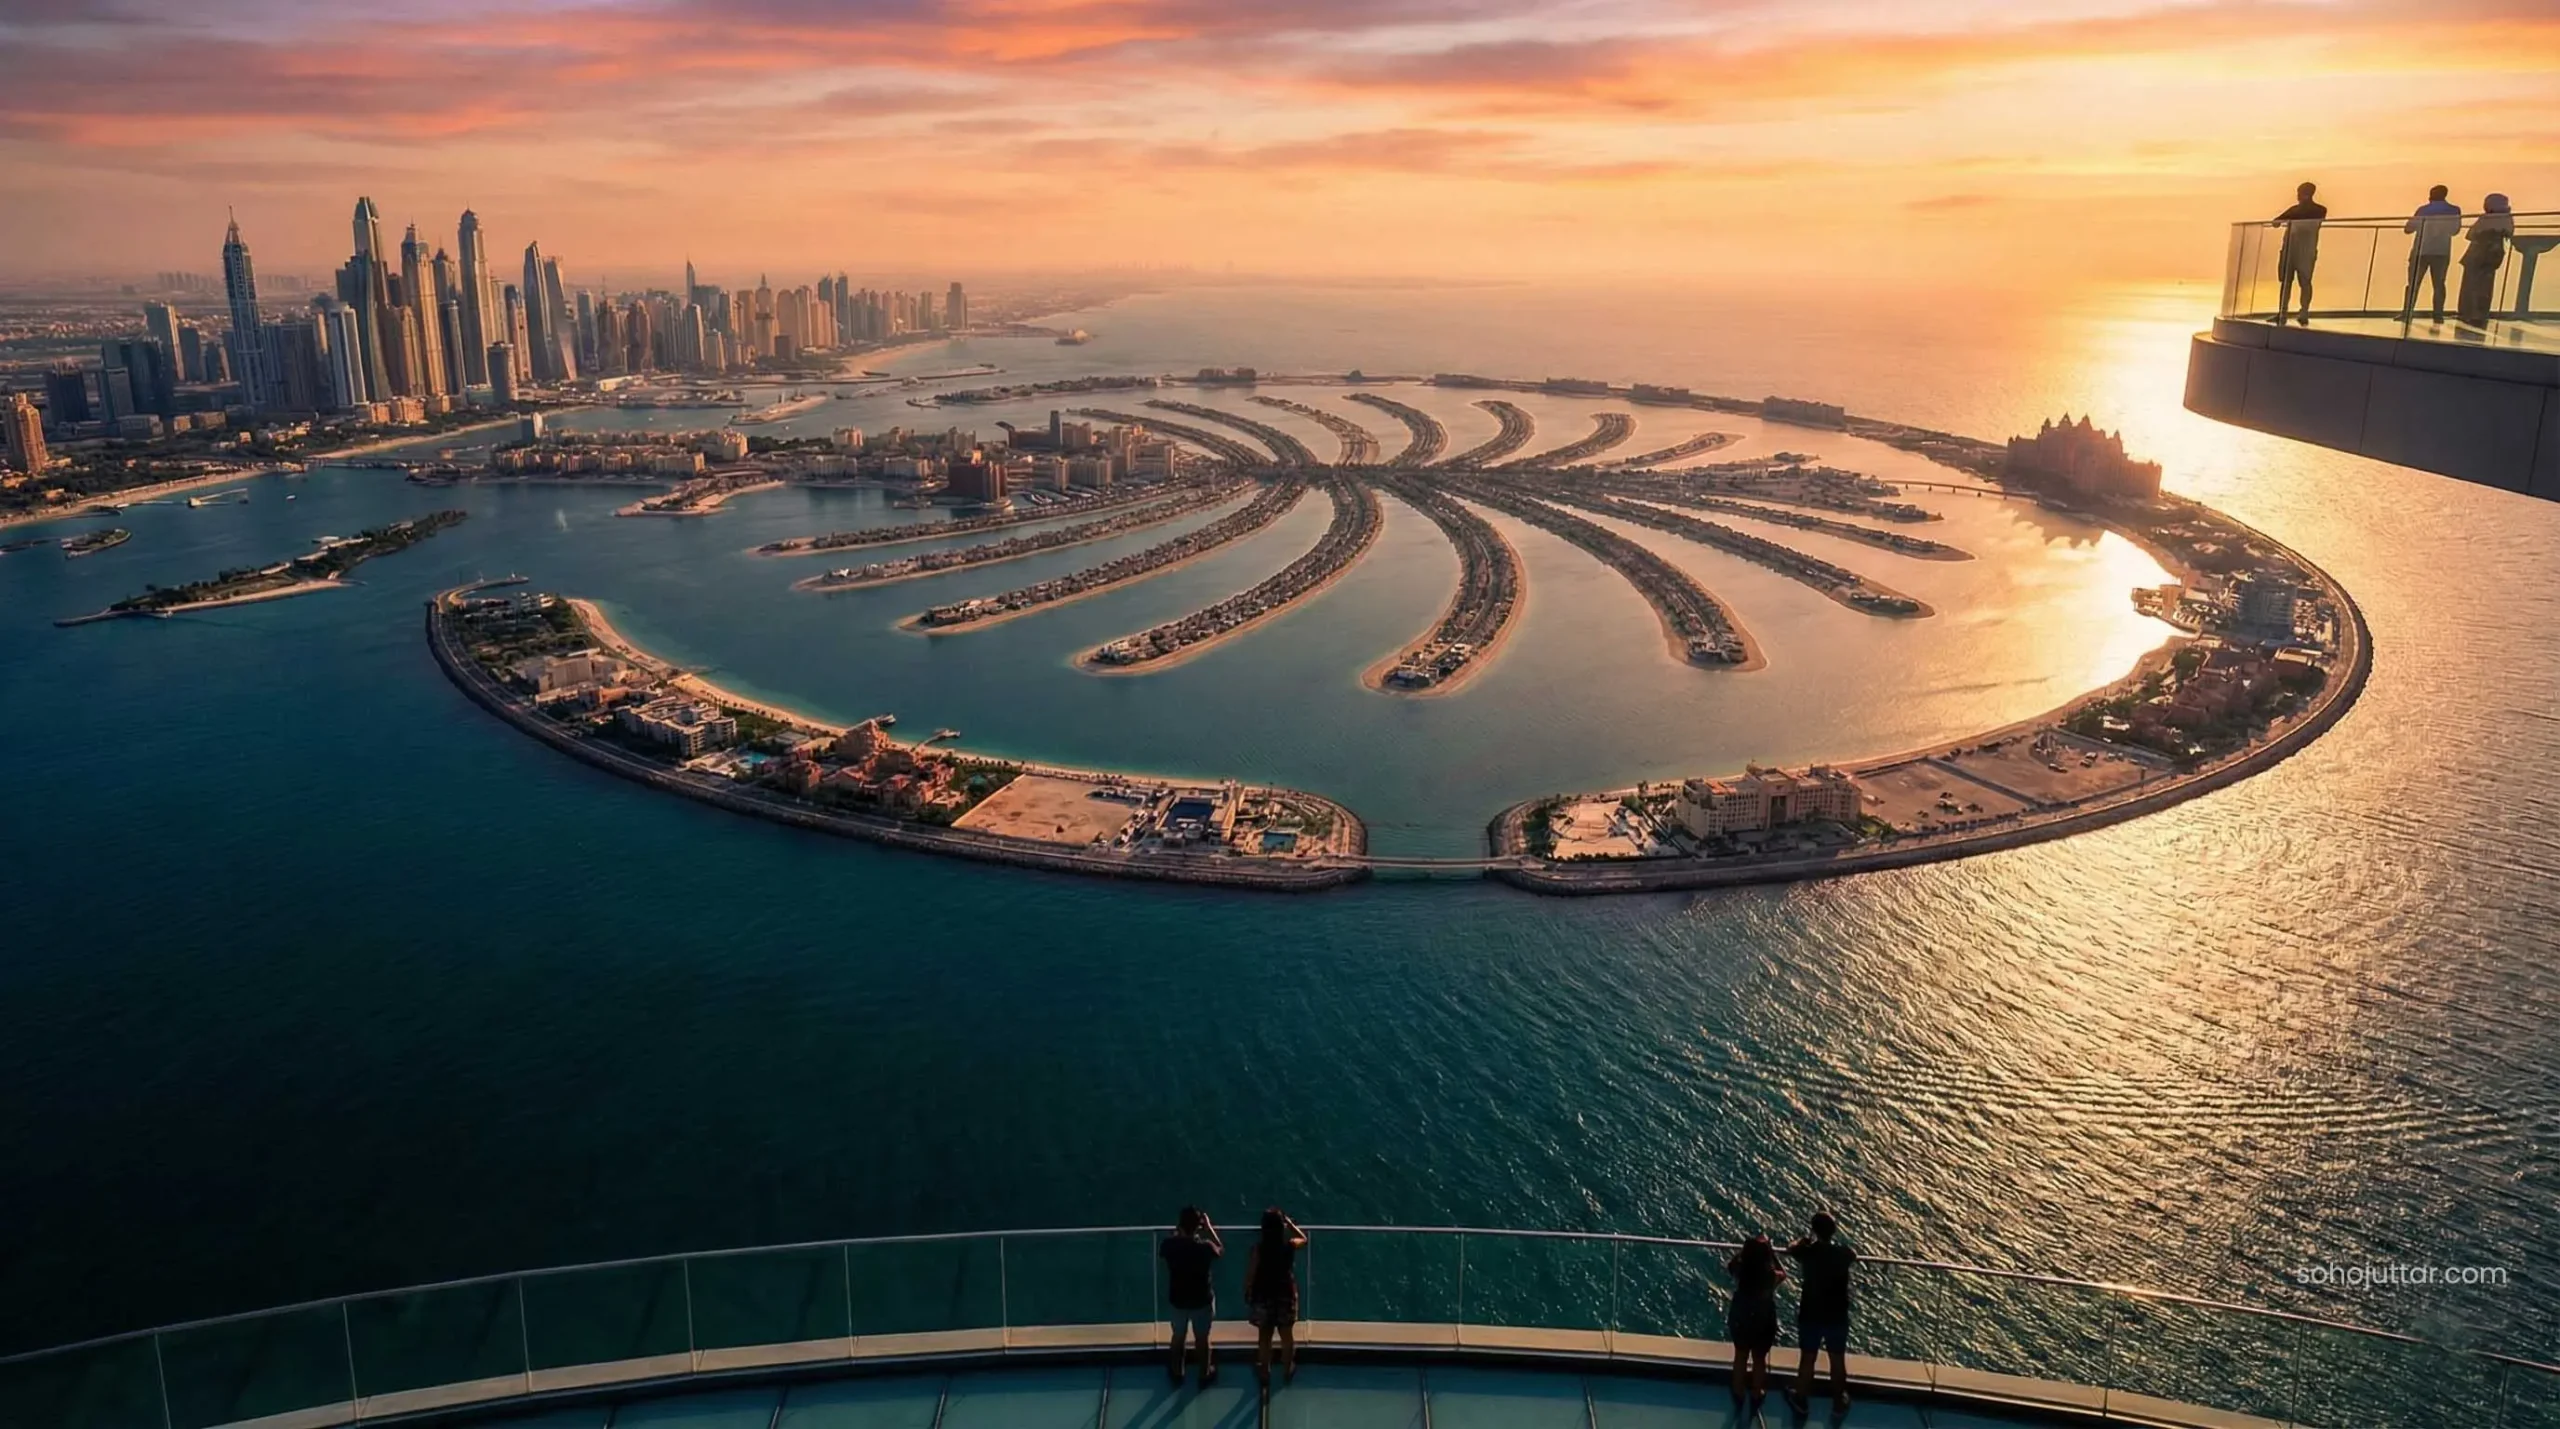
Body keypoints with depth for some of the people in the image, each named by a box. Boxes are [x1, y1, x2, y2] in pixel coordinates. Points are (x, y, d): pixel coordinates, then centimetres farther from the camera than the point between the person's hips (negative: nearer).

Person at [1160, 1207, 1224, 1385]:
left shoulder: (1170, 1244, -20)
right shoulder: (1205, 1246, -26)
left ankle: (1177, 1373, 40)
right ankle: (1205, 1375, 35)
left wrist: (1176, 1232, 8)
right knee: (1202, 1339, 19)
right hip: (1202, 1300, -2)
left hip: (1178, 1299, 2)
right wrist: (1209, 1228, 0)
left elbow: (1161, 1255, 6)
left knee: (1178, 1337, 24)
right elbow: (1221, 1250, -2)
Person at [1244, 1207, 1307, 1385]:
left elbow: (1250, 1274, -12)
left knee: (1264, 1337, 15)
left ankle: (1265, 1371, 30)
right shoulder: (1290, 1246, -15)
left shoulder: (1258, 1248, -20)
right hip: (1286, 1295, 1)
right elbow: (1303, 1238, 9)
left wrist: (1247, 1293, 3)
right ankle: (1287, 1369, 35)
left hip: (1263, 1296, -1)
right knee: (1287, 1335, 19)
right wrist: (1290, 1224, 7)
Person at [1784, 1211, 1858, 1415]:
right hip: (1837, 1316, 1)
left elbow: (1790, 1249, 7)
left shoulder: (1808, 1251, -18)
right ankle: (1839, 1399, 35)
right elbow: (1854, 1256, 12)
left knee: (1808, 1358, 14)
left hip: (1811, 1315, -1)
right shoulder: (1843, 1252, -14)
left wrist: (1802, 1240, 25)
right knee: (1838, 1359, 18)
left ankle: (1800, 1398, 30)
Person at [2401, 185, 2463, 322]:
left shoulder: (2423, 209, -1)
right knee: (2439, 284, 8)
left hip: (2421, 250, -2)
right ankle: (2438, 315, 4)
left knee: (2414, 283, 1)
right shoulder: (2454, 210, 5)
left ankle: (2407, 313, -8)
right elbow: (2454, 230, 15)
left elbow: (2409, 228, -3)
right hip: (2442, 251, 2)